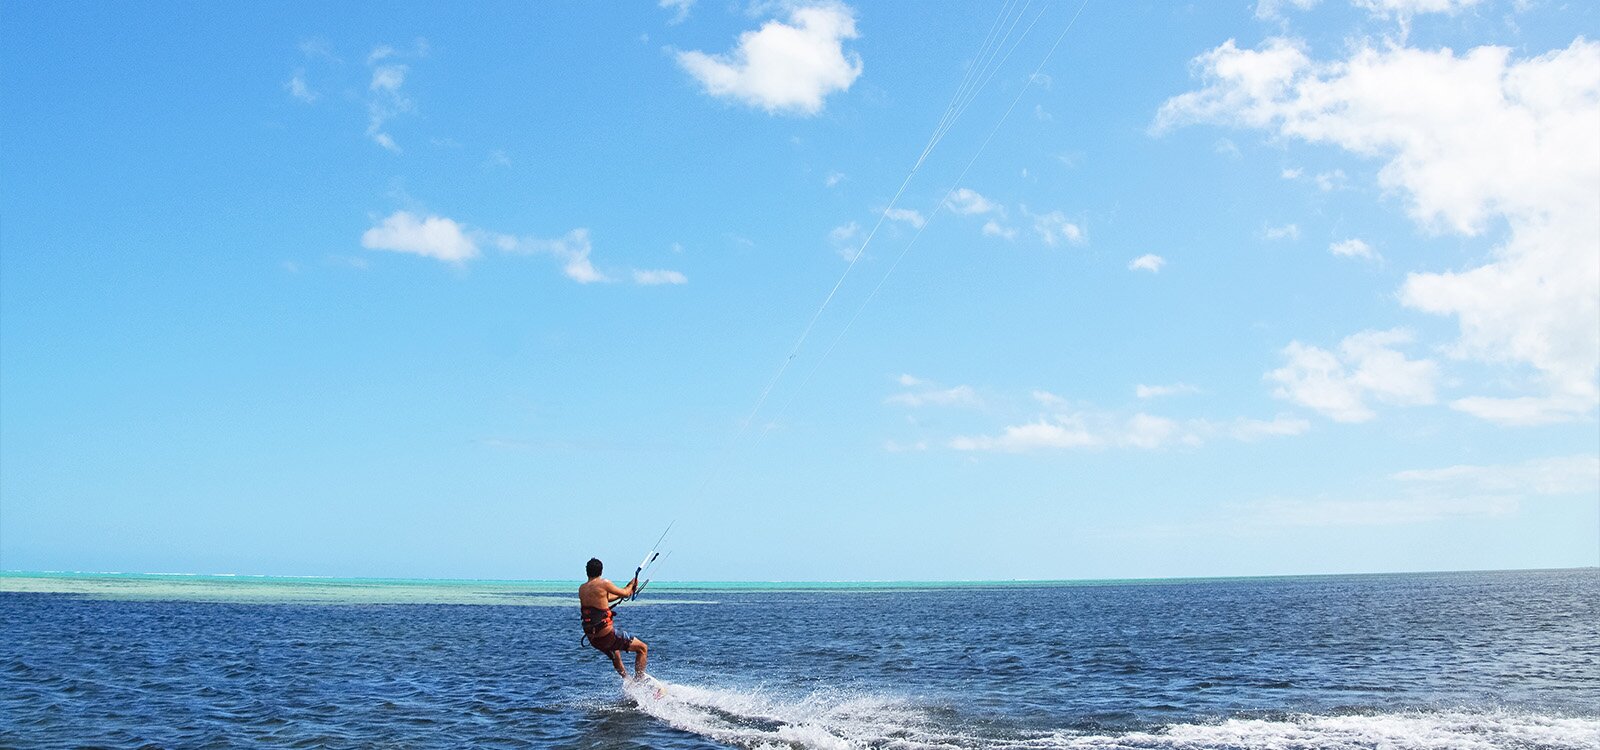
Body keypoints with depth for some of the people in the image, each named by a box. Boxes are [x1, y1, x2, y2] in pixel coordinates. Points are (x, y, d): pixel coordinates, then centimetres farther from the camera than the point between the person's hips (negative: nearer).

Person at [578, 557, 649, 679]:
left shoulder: (581, 589, 7)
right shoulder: (603, 583, -14)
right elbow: (624, 593, 0)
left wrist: (628, 590, 29)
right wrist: (632, 584, 22)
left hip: (593, 639, 7)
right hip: (607, 635, -7)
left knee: (614, 652, 38)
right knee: (643, 648, 9)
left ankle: (626, 679, 44)